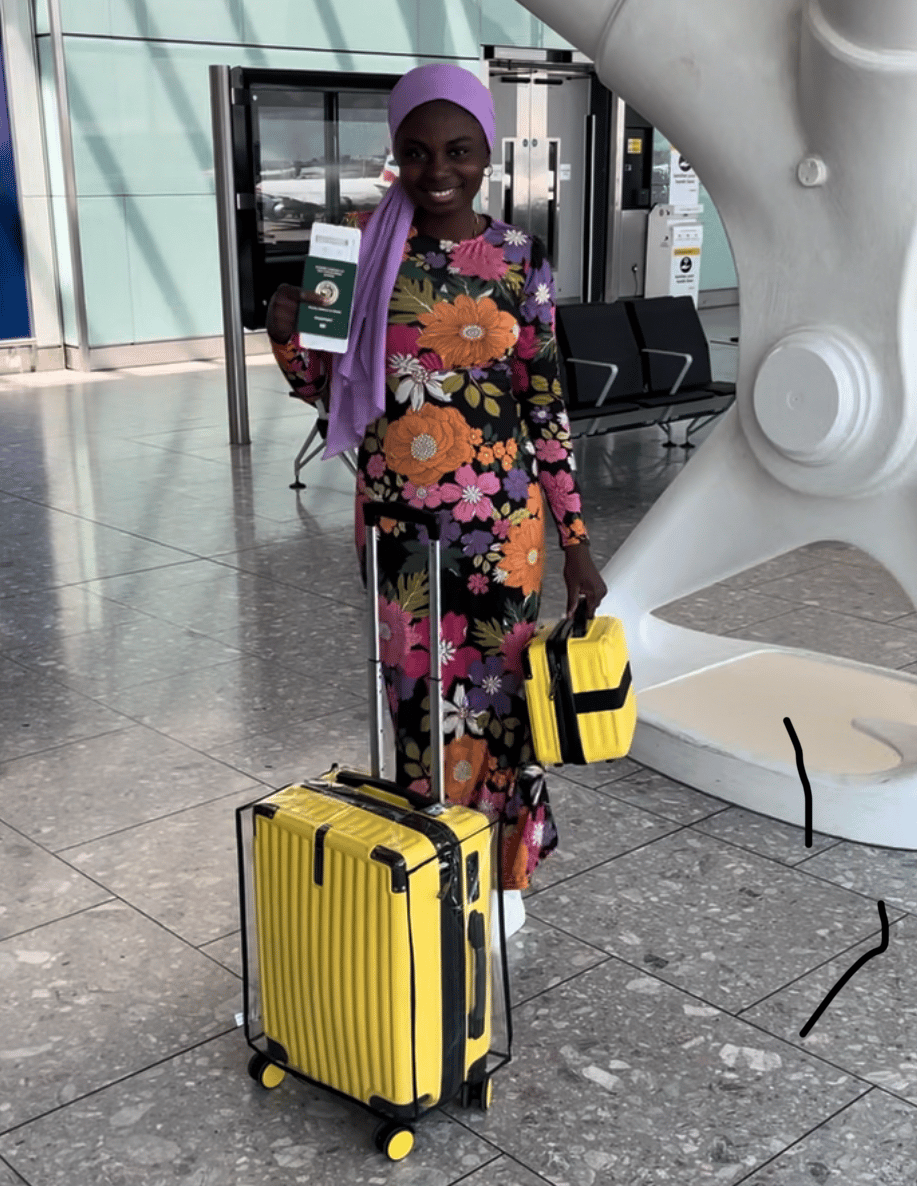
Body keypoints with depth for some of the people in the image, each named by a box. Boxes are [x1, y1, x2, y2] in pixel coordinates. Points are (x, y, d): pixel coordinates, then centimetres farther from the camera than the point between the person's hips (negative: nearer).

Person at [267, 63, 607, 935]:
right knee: (414, 689, 12)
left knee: (496, 689, 7)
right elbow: (324, 385, 6)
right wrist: (285, 335, -16)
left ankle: (506, 871, 28)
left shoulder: (519, 261, -3)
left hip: (497, 516, -1)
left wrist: (577, 544, -3)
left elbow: (546, 408, -2)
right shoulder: (364, 244, 0)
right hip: (394, 513, 2)